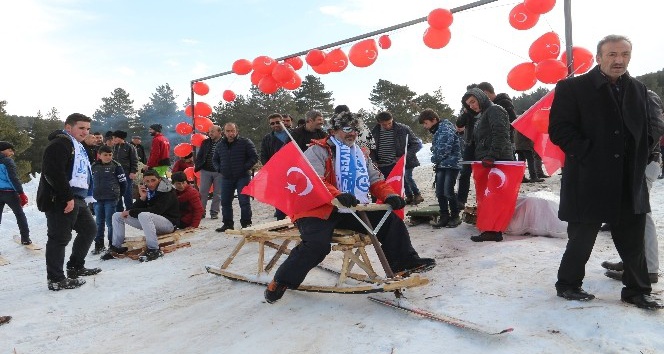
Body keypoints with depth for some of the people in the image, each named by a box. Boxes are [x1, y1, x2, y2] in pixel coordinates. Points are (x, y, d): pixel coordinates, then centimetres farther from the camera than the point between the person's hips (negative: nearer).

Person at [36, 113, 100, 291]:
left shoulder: (77, 147, 21)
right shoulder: (59, 144, -13)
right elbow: (53, 173, -24)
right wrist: (68, 197, -23)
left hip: (77, 199, 11)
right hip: (60, 201, -11)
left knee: (89, 229, 18)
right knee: (59, 238, -4)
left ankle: (76, 267, 29)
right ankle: (56, 280, 4)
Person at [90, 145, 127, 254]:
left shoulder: (116, 166, -4)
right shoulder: (94, 167, 6)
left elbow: (123, 182, -2)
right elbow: (90, 181, 17)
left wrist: (118, 195, 2)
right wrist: (93, 194, 13)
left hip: (111, 199, -4)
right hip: (97, 199, 4)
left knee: (110, 222, -1)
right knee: (99, 223, 11)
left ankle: (113, 244, 10)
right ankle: (99, 244, 21)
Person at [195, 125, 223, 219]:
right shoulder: (205, 143, 9)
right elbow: (199, 155, 13)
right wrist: (198, 167, 3)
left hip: (219, 172, -3)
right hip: (206, 171, 4)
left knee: (217, 194, 5)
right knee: (202, 192, 3)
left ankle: (214, 212, 16)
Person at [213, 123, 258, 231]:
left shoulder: (245, 142, -4)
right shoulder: (220, 145, 11)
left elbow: (254, 157, -4)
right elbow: (214, 159, 23)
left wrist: (245, 167, -13)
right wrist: (219, 169, 5)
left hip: (243, 177, -5)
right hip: (226, 178, 5)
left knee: (244, 201, -6)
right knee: (225, 202, 8)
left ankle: (246, 223, 6)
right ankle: (227, 223, 20)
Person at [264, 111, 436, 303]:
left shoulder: (360, 155, 20)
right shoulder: (318, 150, -3)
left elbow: (376, 180, 16)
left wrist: (390, 195, -7)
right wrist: (337, 195, -35)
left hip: (352, 211, 7)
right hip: (320, 209, -6)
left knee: (391, 221, -4)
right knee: (317, 244, -30)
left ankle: (405, 262, 10)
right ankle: (282, 281, -10)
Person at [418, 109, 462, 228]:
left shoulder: (446, 128, -13)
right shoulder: (436, 131, 17)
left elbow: (446, 148, -20)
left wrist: (436, 159, -5)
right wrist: (436, 161, 6)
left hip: (451, 164, -9)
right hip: (441, 165, 9)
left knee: (448, 192, -9)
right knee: (440, 192, 5)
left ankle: (455, 217, 7)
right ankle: (444, 217, 14)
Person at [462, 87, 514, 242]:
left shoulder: (494, 110, -3)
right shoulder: (481, 116, 26)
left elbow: (500, 135, -17)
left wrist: (492, 156, -24)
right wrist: (478, 159, 15)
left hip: (498, 162, -9)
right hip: (486, 162, 9)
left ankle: (494, 231, -9)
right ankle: (490, 229, 10)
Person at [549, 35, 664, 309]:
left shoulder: (638, 90, 12)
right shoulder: (572, 88, -6)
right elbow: (558, 129, -12)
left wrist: (639, 160, 6)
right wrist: (587, 155, -16)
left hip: (630, 183, 6)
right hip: (589, 181, -5)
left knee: (633, 240, 13)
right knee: (582, 238, 6)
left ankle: (637, 290, 29)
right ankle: (567, 284, 24)